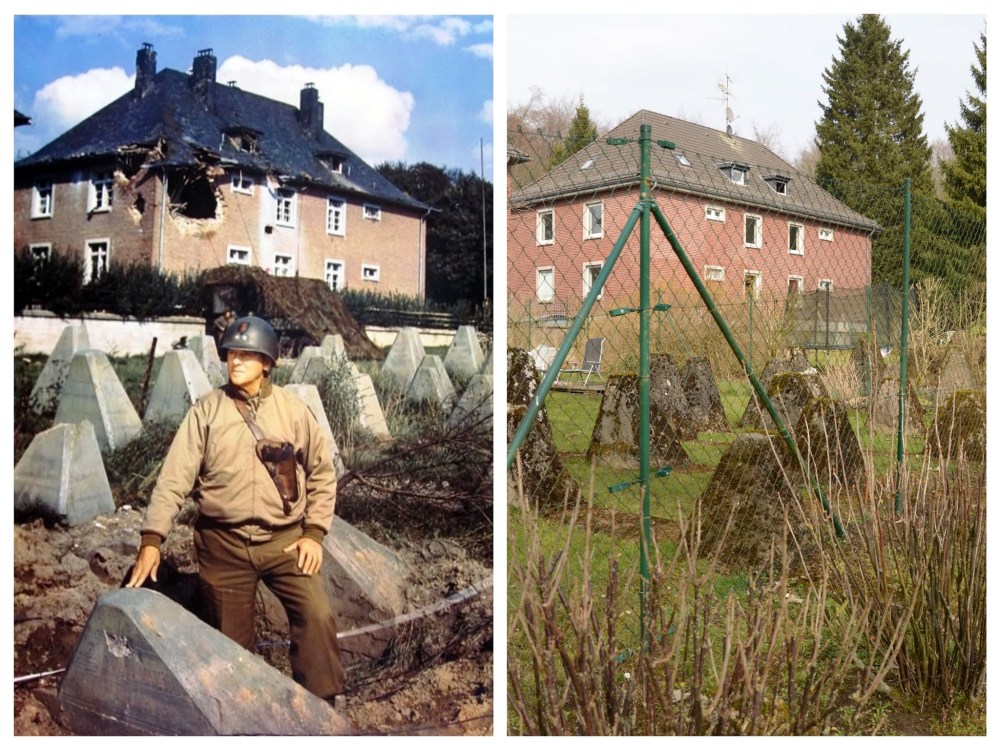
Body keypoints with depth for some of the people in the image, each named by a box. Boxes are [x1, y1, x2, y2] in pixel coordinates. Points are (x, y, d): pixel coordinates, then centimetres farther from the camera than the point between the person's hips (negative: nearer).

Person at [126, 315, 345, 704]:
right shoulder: (206, 410, -2)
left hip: (284, 539, 0)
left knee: (318, 616, -15)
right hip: (223, 544, 0)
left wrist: (314, 532, -1)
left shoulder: (293, 410, -1)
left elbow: (323, 473, 7)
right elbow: (175, 476, -6)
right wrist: (151, 538, -15)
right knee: (232, 640, 9)